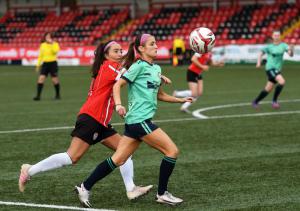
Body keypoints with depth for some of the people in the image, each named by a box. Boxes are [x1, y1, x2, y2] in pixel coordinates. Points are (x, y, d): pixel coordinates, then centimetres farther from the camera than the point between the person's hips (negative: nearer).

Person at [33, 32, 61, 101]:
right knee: (41, 78, -9)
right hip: (45, 63, 3)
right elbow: (40, 55, 17)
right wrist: (38, 65, 12)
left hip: (53, 63, -3)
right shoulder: (42, 45, 10)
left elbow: (55, 51, -22)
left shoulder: (55, 44, -2)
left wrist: (51, 43, -23)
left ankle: (58, 95, 21)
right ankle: (38, 95, -10)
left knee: (55, 80, 2)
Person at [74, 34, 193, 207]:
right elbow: (118, 85, -10)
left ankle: (85, 187, 13)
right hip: (139, 120, -8)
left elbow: (159, 95, 27)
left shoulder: (156, 69, 17)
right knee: (172, 151, -6)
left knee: (118, 160, 8)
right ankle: (162, 194, 3)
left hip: (137, 122, 8)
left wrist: (181, 100, 23)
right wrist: (118, 105, -24)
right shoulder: (139, 66, -8)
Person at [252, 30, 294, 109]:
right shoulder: (269, 46, -3)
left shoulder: (283, 45, 2)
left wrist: (291, 50, -31)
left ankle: (255, 102, 29)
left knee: (268, 89, 11)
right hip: (270, 68, -4)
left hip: (277, 70, 4)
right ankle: (274, 101, -15)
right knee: (282, 82, -26)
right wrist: (259, 62, -6)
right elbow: (261, 53, 9)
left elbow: (291, 54, -9)